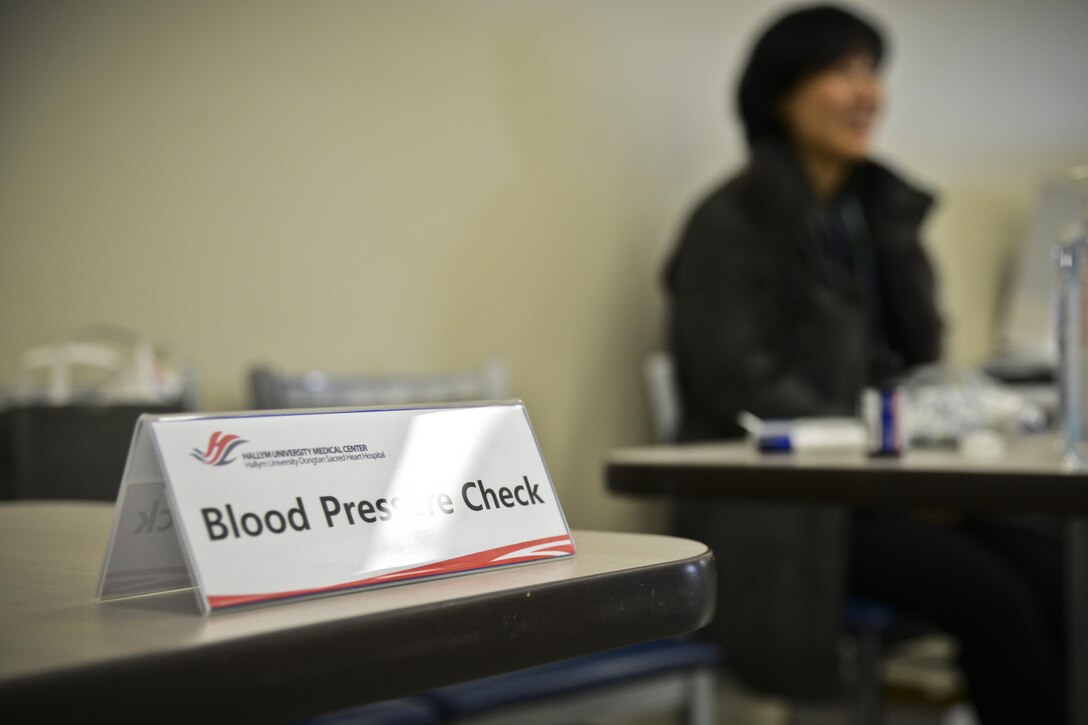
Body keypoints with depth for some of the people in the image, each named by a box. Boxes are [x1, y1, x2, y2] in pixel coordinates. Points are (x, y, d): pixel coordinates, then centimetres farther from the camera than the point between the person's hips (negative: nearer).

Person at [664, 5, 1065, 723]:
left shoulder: (881, 209, 16)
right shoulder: (732, 224, -6)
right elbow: (741, 388, -14)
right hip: (775, 500, -6)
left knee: (1055, 579, -18)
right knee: (992, 598, -25)